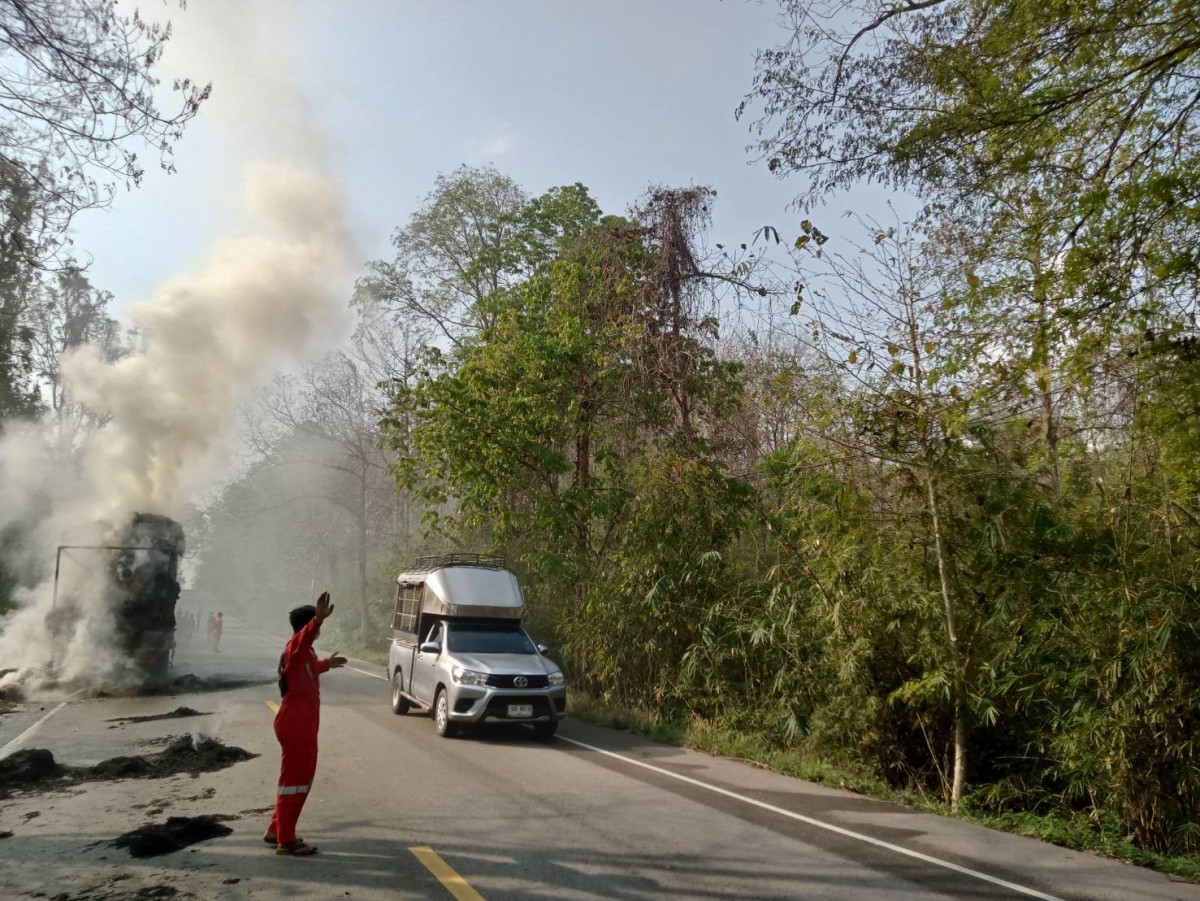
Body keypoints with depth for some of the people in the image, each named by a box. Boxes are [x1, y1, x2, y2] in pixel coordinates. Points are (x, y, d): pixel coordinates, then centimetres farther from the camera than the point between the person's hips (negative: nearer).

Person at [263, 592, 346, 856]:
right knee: (294, 779, -3)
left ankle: (277, 831, 31)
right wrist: (318, 619, -64)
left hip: (301, 722, 11)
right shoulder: (295, 648, -17)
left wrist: (327, 663, 58)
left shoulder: (304, 651, 15)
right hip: (296, 723, -11)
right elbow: (304, 636, -44)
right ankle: (286, 841, 5)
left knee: (301, 777, 19)